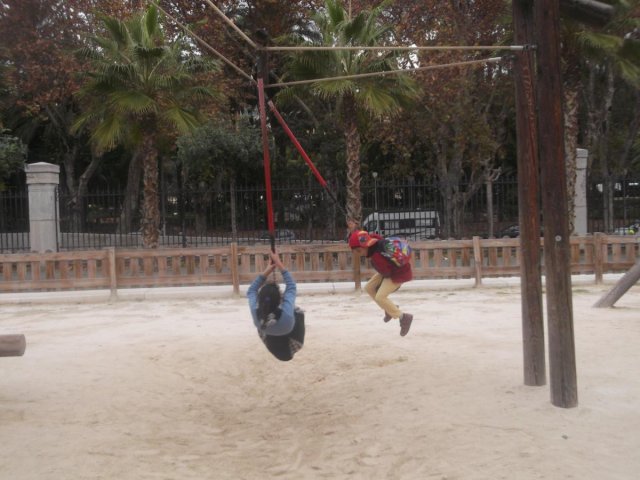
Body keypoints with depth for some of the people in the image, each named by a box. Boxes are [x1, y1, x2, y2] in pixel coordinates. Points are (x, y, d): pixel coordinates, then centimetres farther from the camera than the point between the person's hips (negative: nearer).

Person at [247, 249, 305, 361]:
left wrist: (266, 272, -15)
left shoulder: (256, 314, -34)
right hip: (290, 348, -2)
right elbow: (291, 288, -23)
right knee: (299, 312, 11)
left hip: (273, 348, 2)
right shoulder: (286, 313, -40)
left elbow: (251, 291, -13)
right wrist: (280, 265, -19)